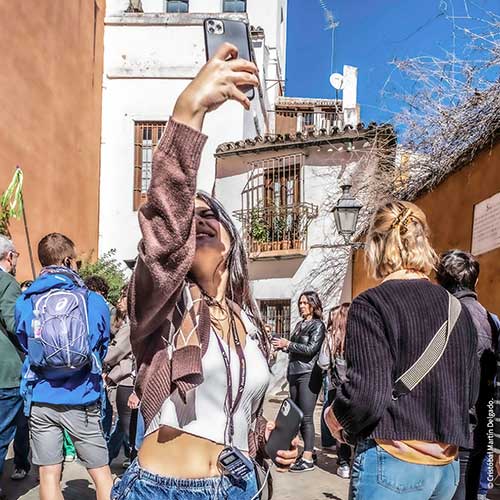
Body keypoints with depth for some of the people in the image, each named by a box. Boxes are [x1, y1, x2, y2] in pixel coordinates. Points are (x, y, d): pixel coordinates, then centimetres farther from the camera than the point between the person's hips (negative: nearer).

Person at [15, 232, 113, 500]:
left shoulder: (24, 302, -1)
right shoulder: (94, 301, -5)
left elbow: (25, 345, 13)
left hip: (40, 400, 2)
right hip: (82, 400, -1)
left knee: (48, 474, 10)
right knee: (101, 473, 9)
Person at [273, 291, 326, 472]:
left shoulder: (318, 325, -4)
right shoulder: (299, 324, 17)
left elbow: (311, 348, -15)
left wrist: (288, 344, -11)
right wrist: (282, 346, 5)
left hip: (309, 374, -8)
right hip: (294, 373, 8)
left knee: (306, 417, -8)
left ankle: (308, 459, -4)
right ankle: (308, 449, 23)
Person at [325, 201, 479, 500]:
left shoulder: (371, 305, -14)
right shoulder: (457, 309, 5)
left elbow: (367, 394, -20)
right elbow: (470, 391, 10)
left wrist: (336, 420, -1)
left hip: (393, 464, -6)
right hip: (448, 465, 6)